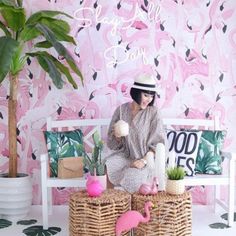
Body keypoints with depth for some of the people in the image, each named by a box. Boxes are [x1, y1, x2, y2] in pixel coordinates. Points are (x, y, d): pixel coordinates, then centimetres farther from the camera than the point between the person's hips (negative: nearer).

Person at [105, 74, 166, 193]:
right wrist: (117, 136, -17)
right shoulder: (121, 110, 0)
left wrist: (144, 160, -19)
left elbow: (157, 143, -6)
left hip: (144, 158, -3)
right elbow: (113, 143, 6)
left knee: (133, 178, -31)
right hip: (123, 156, 3)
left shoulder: (153, 112, -6)